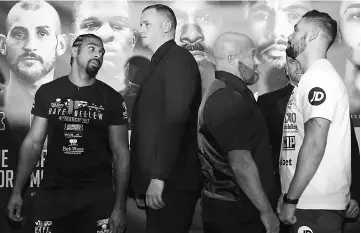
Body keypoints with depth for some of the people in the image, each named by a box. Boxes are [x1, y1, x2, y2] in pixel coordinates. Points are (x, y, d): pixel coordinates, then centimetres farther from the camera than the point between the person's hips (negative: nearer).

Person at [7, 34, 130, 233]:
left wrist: (120, 205, -8)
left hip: (98, 196, -1)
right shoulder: (47, 92, 3)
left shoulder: (112, 99, 0)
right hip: (52, 193, 1)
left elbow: (120, 153, -1)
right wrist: (17, 191, -2)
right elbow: (33, 143, 6)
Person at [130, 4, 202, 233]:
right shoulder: (160, 62, 20)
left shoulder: (178, 59, -8)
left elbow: (176, 119, -21)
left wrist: (159, 177, -25)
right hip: (161, 182, 9)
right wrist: (149, 181, 13)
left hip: (171, 183, -9)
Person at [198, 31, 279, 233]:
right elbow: (241, 164, -25)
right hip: (235, 212, -10)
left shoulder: (222, 93, 12)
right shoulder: (229, 100, -20)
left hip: (228, 205, 10)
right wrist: (267, 211, -18)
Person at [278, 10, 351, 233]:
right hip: (311, 200, 9)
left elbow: (314, 144, -21)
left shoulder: (319, 77, -13)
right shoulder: (314, 77, 17)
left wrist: (291, 199, -18)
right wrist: (288, 195, 15)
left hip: (318, 205, -9)